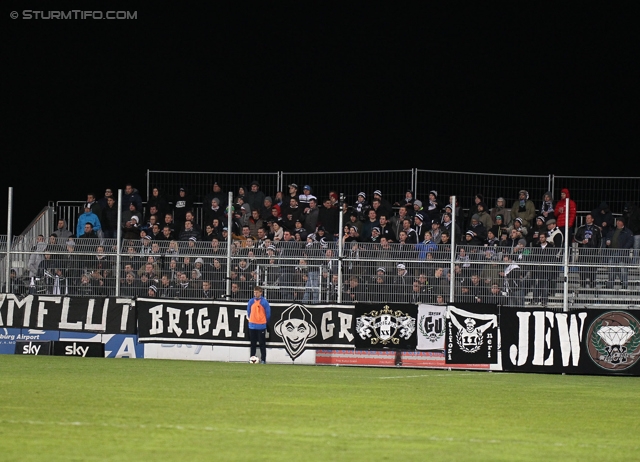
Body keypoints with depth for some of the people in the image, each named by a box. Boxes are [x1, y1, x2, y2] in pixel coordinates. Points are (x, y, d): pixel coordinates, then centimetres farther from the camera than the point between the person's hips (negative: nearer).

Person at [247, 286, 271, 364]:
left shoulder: (264, 302, -7)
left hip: (261, 326, -4)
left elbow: (268, 313, -2)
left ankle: (263, 359, 2)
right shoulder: (251, 301, 5)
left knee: (262, 344, -1)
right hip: (252, 326, 4)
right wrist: (249, 319, 12)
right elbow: (248, 311, 16)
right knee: (253, 344, 9)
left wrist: (265, 321, 5)